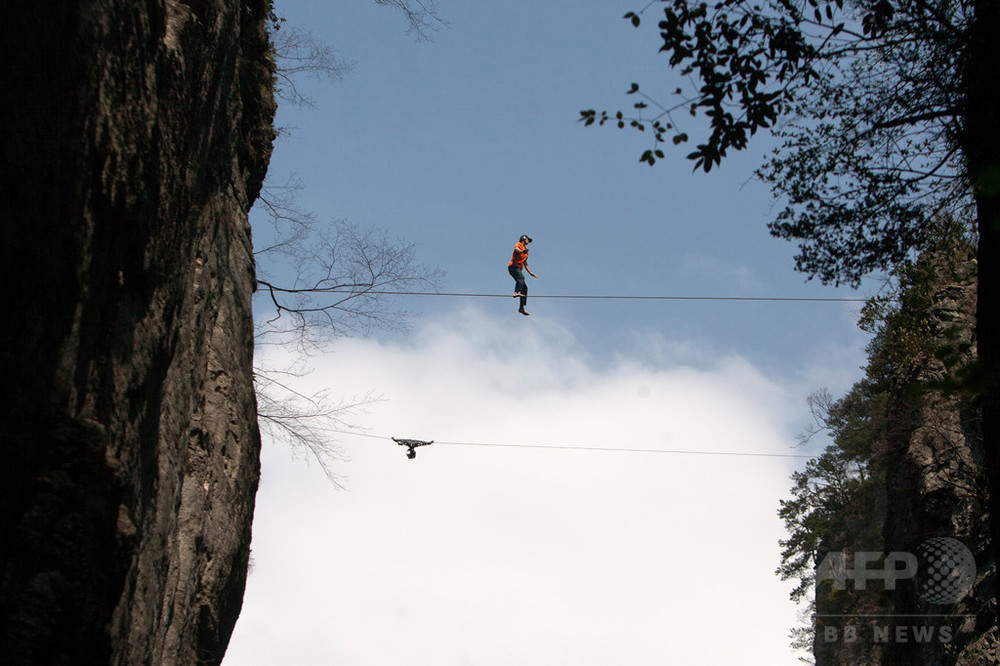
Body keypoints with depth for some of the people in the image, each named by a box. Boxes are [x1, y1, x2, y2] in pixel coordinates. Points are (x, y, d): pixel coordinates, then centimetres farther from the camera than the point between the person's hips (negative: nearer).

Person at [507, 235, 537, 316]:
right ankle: (516, 292, -58)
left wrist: (530, 272, 29)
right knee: (521, 277, -35)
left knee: (524, 287, 1)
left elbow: (525, 264, 35)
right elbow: (516, 249, -18)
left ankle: (521, 308, 0)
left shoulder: (526, 252, 31)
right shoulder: (519, 244, 6)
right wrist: (522, 251, -39)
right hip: (513, 266, -8)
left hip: (518, 269, 8)